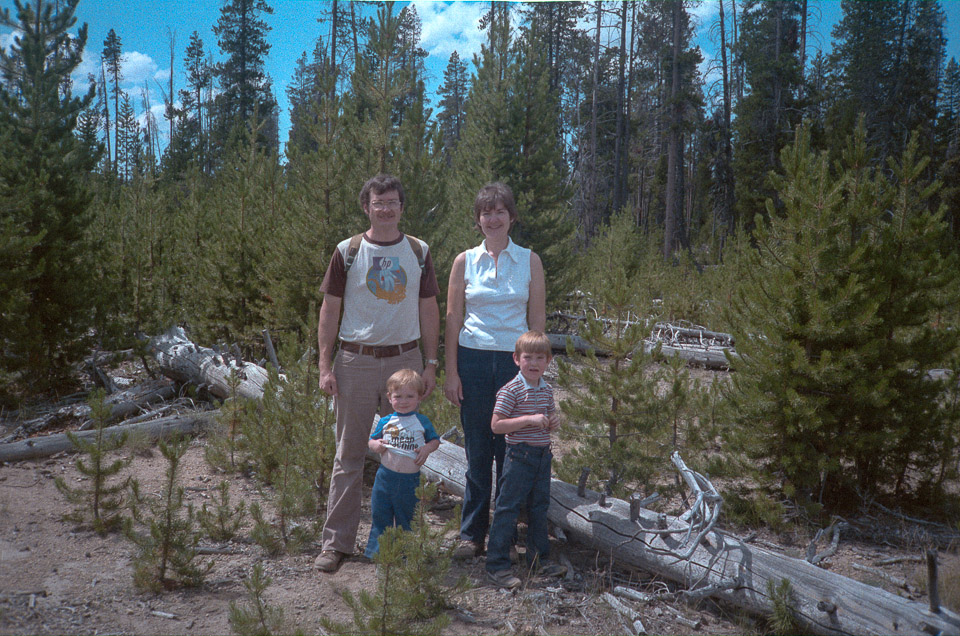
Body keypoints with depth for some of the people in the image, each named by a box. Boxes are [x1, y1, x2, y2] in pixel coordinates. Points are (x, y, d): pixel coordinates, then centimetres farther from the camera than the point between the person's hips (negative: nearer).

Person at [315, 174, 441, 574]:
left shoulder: (419, 252, 7)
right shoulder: (347, 252, 1)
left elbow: (428, 311, 9)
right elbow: (329, 310, 2)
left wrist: (430, 365, 3)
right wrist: (325, 367, -5)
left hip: (405, 360, 2)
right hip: (356, 362, -2)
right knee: (349, 454, 2)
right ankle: (336, 541, 12)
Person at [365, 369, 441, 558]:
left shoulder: (422, 421, 0)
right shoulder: (385, 422, 3)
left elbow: (435, 440, 10)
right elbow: (371, 440, 13)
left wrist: (427, 449, -10)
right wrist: (375, 445, -10)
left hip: (410, 479, -1)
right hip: (385, 476, 1)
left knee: (406, 518, 10)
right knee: (380, 515, 7)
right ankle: (376, 551, 22)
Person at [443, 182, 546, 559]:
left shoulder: (529, 261, 5)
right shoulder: (465, 262, 5)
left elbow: (537, 320, 5)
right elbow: (453, 319, 5)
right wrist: (451, 372, -1)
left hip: (516, 362, 0)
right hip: (473, 360, 0)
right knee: (477, 452, 6)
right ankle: (472, 535, 19)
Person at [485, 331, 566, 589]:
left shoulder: (547, 390, 8)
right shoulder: (511, 390, -14)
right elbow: (496, 425, -18)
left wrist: (553, 422, -2)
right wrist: (529, 419, -24)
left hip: (543, 454, 7)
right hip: (520, 455, -7)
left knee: (539, 507, 17)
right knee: (508, 509, -1)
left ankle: (539, 558, 32)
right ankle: (496, 565, 7)